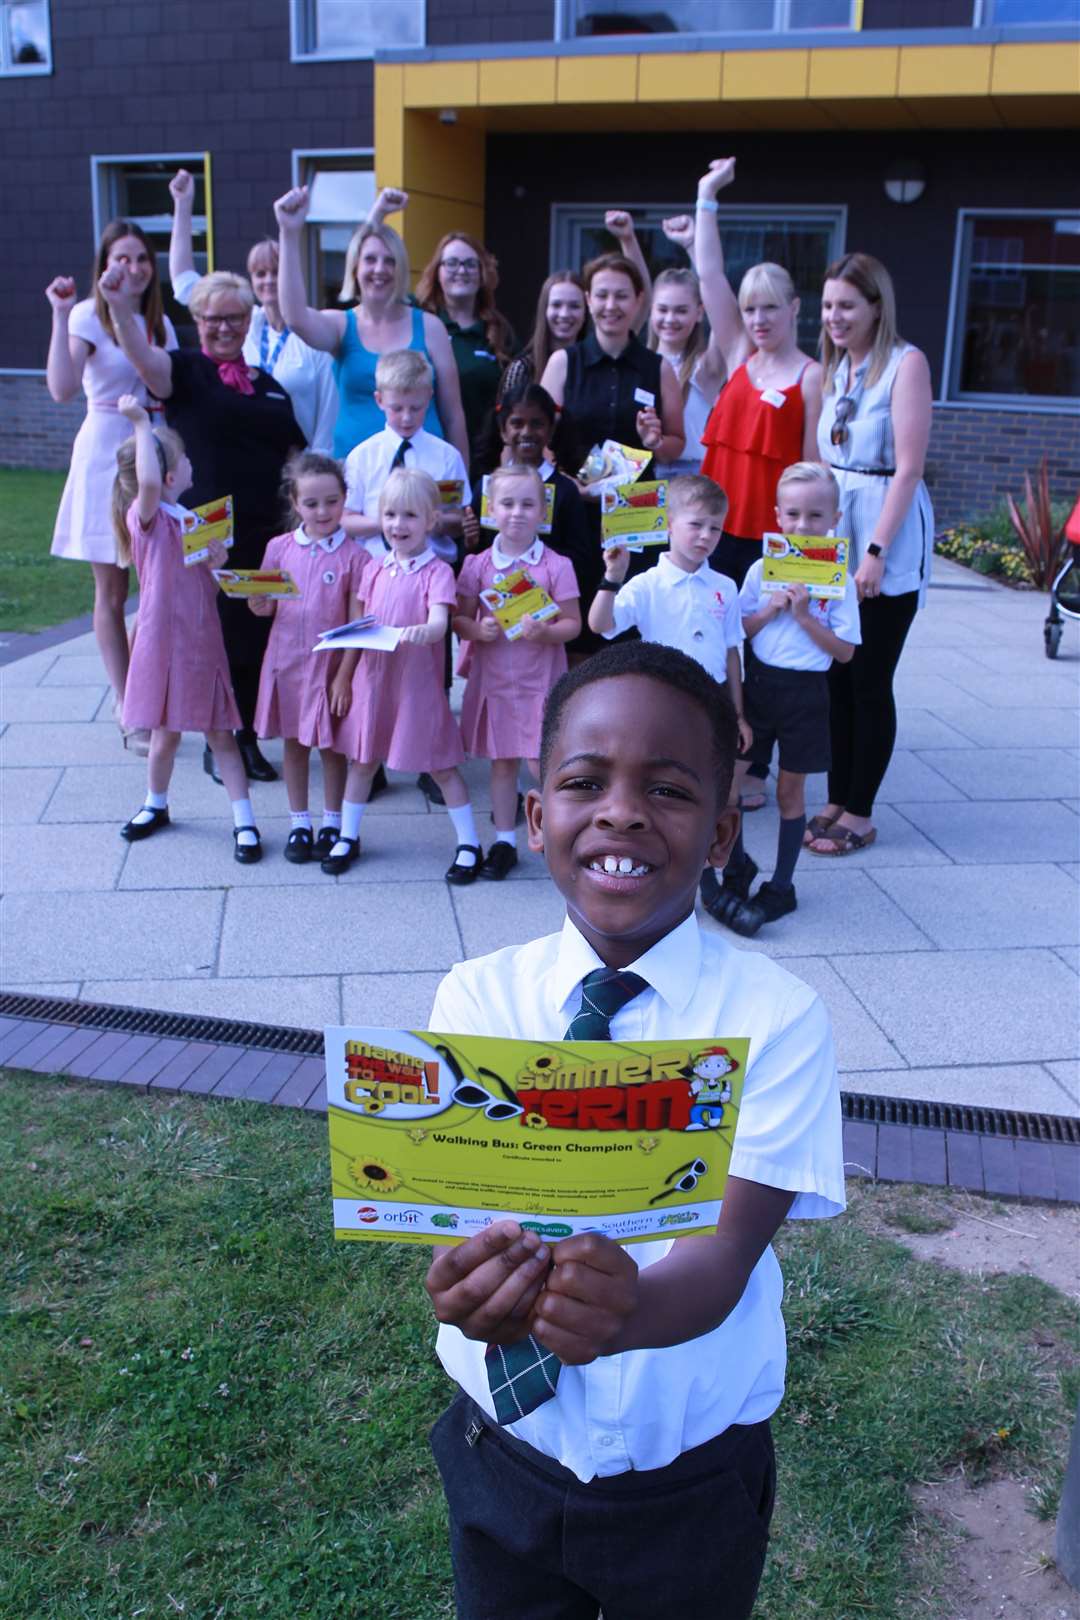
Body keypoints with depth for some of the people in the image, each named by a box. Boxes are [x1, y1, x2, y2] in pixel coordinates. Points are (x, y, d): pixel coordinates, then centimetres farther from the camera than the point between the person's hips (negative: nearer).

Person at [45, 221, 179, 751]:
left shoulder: (160, 323, 11)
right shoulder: (88, 316, -7)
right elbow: (62, 389, -22)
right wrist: (60, 315, -25)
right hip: (106, 455, -5)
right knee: (112, 593, 3)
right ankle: (130, 716, 9)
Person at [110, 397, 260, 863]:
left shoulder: (192, 520, 10)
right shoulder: (145, 517, -11)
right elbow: (148, 483, -36)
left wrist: (216, 564, -7)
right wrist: (141, 424, -29)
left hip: (204, 643, 5)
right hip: (165, 643, -5)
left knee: (220, 735, 6)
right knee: (165, 735, 10)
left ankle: (244, 821, 9)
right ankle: (155, 806, 33)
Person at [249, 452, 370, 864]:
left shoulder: (354, 556, -10)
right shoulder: (279, 548, 0)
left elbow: (357, 624, -9)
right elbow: (268, 606, 7)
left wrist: (345, 675, -11)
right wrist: (259, 605, -17)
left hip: (330, 664, -3)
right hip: (287, 660, 3)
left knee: (331, 746, 9)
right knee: (294, 743, 12)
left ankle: (332, 825, 24)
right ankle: (299, 825, 25)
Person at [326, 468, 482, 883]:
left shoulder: (437, 572, -10)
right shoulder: (376, 570, 6)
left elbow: (440, 623, -24)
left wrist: (423, 631, -45)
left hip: (418, 681, -5)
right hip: (373, 676, 5)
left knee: (441, 765, 3)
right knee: (362, 760, 15)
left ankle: (469, 844, 14)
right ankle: (347, 837, 30)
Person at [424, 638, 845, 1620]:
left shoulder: (776, 1017, -17)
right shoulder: (477, 997, -10)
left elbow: (727, 1247, -25)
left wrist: (629, 1308, -47)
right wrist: (480, 1286, -43)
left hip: (693, 1487, -1)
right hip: (506, 1456, 2)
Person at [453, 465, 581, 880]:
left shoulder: (556, 566, -6)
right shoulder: (478, 565, 0)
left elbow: (573, 623, -4)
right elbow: (459, 619, 4)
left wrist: (547, 632, -24)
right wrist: (477, 630, -18)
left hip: (540, 680, -2)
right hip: (493, 678, 3)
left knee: (542, 765, -5)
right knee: (502, 762, 11)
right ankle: (504, 841, 23)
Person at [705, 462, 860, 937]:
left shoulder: (838, 582, -6)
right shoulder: (761, 569, 1)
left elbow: (844, 650, -8)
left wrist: (803, 615, -19)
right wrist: (770, 610, -14)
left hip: (804, 691, -2)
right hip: (757, 682, 2)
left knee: (790, 791, 9)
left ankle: (781, 886, 23)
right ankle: (737, 866, 19)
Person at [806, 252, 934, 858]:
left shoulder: (906, 363, -9)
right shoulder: (836, 368, 13)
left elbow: (908, 466, -14)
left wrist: (876, 550, -19)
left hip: (888, 535, -6)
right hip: (834, 533, 7)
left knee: (869, 680, 0)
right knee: (835, 675, 9)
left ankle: (860, 814, 10)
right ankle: (837, 800, 20)